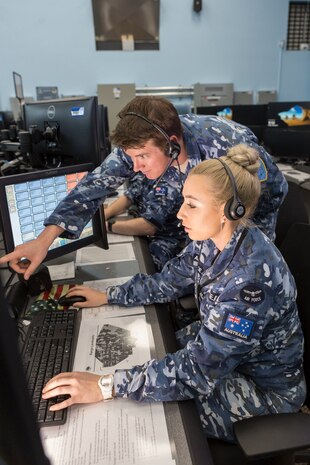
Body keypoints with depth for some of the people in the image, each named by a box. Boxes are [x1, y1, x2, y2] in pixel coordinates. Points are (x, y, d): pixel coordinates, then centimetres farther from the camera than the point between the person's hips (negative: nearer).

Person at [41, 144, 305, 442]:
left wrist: (106, 386, -35)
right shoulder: (213, 239, -12)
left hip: (263, 387, -6)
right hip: (221, 345, 6)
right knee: (145, 352, 3)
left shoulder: (252, 275, -37)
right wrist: (107, 296, 1)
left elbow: (199, 371, -35)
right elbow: (167, 282, 1)